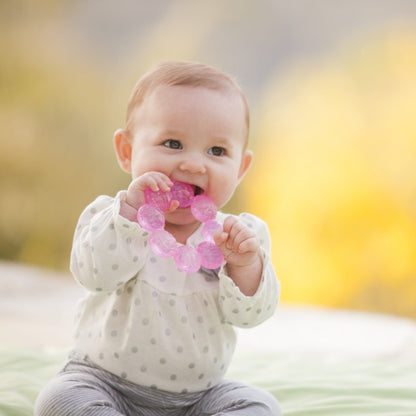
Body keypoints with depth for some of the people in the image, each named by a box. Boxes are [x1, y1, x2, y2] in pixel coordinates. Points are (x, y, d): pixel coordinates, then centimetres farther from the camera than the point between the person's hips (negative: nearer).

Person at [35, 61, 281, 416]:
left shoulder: (238, 235, -4)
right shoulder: (112, 216, -8)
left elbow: (248, 315, -10)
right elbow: (96, 275, -26)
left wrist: (245, 265, -29)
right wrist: (130, 210, -31)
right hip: (106, 381, -1)